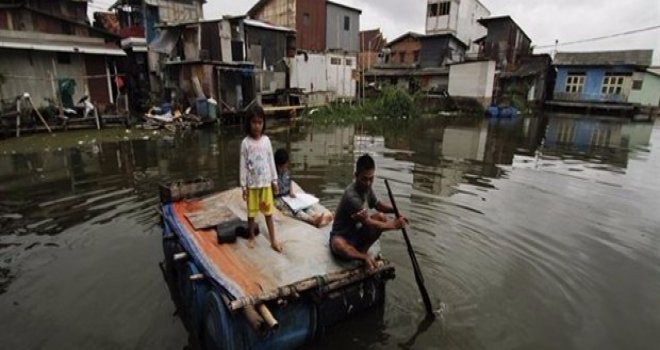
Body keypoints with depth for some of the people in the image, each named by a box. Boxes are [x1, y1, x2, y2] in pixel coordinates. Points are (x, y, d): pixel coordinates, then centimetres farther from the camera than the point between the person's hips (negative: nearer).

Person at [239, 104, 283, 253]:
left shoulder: (266, 140, 0)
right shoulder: (245, 143, -8)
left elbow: (271, 161, 5)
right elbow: (243, 166, -5)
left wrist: (274, 180, 6)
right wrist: (243, 186, -6)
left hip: (266, 182, 2)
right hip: (252, 184, -1)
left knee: (268, 212, 9)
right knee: (251, 212, 12)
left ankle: (273, 240, 17)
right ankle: (251, 237, 31)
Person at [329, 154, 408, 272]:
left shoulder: (366, 188, -5)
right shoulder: (351, 196, -31)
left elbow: (378, 205, 12)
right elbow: (368, 223, -27)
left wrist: (395, 209, -7)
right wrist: (393, 225, -22)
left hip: (357, 232, 8)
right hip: (342, 236, -7)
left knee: (381, 217, -11)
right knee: (338, 245, -42)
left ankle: (362, 250, -7)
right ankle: (365, 257, -12)